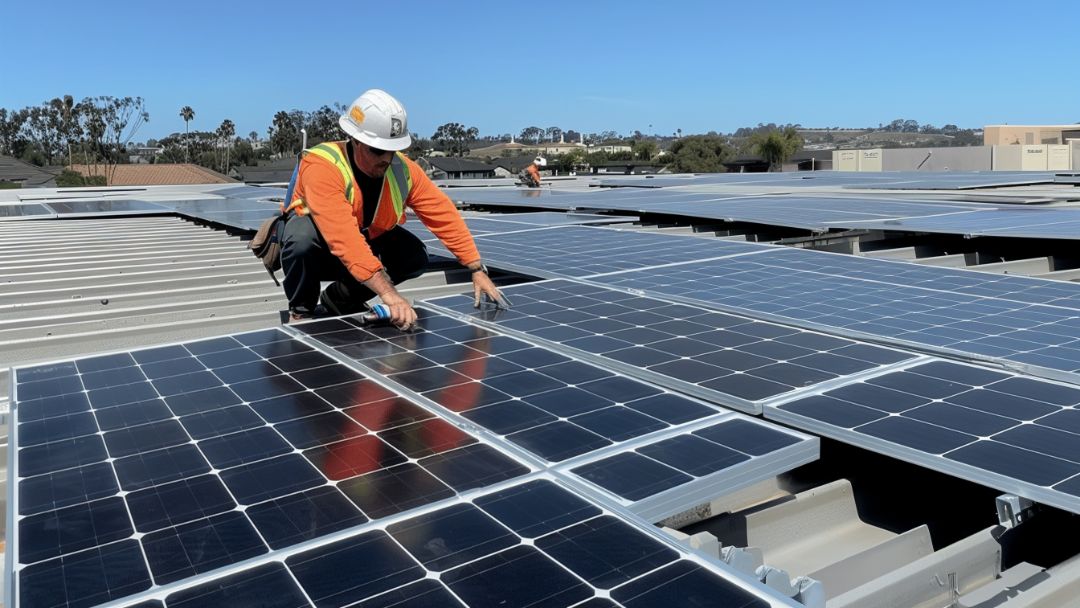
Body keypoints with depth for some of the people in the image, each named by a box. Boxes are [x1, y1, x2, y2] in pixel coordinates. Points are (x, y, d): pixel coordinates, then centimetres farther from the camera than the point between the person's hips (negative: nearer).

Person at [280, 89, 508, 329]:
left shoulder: (403, 169, -18)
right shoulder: (322, 166, -35)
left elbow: (444, 215, -14)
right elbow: (344, 238, -46)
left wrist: (477, 270, -21)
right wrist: (388, 293, -53)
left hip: (366, 240, 5)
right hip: (317, 249, -5)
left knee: (416, 256, -17)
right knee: (303, 238, -38)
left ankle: (340, 298, 4)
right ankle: (301, 310, -8)